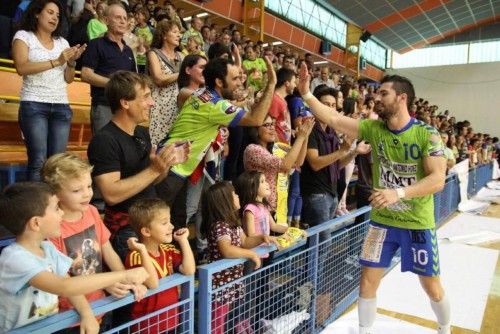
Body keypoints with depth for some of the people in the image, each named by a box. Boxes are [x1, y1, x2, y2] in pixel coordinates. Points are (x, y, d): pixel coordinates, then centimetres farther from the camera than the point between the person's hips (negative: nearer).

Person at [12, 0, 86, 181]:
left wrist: (72, 61, -3)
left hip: (61, 107, 4)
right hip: (34, 105, -4)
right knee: (38, 161, -11)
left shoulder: (62, 42, 17)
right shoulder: (23, 36, 5)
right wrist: (56, 61, -15)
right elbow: (21, 68, -12)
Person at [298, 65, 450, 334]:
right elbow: (334, 120, -11)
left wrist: (398, 193, -34)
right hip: (381, 220, 3)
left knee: (431, 287, 14)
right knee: (368, 280, 4)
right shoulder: (374, 128, -4)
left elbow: (438, 180, -20)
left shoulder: (427, 133, -14)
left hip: (417, 223, -2)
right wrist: (306, 94, -20)